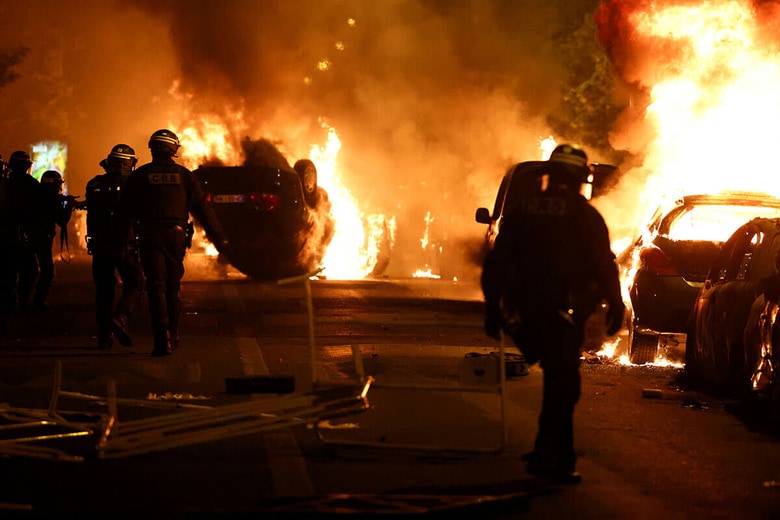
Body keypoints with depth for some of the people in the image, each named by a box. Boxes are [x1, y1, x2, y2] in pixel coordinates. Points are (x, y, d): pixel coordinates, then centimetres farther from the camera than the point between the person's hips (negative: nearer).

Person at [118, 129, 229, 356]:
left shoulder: (139, 176, 2)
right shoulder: (184, 175, 3)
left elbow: (126, 210, 4)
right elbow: (202, 208, 3)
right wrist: (219, 238, 7)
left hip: (150, 236, -1)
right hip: (176, 235, 1)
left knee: (156, 287, -2)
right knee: (172, 286, 16)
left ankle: (162, 339, -15)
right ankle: (172, 335, 23)